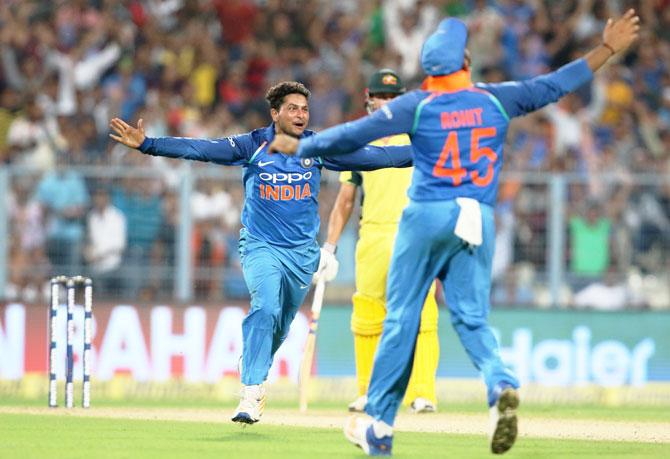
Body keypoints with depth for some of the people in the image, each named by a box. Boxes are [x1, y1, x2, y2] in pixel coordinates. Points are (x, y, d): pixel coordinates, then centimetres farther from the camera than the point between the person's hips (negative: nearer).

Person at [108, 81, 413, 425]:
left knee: (280, 326, 9)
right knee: (266, 309, -24)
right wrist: (145, 144, -25)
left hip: (302, 251, 3)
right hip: (261, 246, -3)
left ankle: (254, 380, 33)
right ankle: (251, 394, -23)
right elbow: (200, 149, -14)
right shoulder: (252, 146, -7)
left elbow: (370, 156, -2)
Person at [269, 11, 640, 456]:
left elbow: (353, 134, -4)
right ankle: (502, 385, -25)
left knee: (401, 319, 5)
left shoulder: (416, 106, -3)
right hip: (478, 221, 2)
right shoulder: (496, 100, 3)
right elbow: (553, 85, 10)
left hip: (426, 218, -2)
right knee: (473, 320, 5)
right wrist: (607, 50, 19)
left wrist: (300, 147, 9)